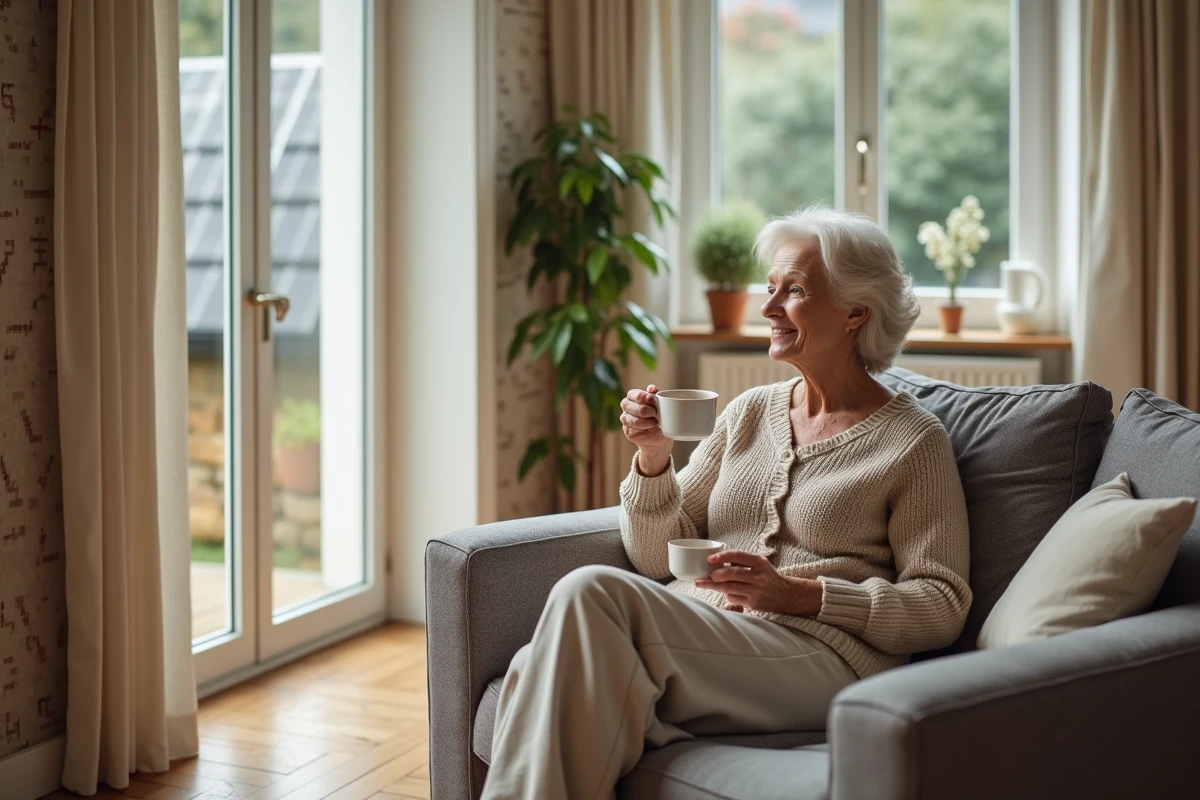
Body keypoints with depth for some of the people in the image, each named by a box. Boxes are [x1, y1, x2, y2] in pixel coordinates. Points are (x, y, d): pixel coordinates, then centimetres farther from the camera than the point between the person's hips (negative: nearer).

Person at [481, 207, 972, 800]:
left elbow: (942, 607, -2)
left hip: (824, 657, -5)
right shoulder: (749, 412, 19)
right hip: (700, 629, 5)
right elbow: (660, 558, 17)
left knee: (590, 592, -28)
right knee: (547, 667, -30)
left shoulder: (913, 441, 4)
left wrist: (798, 594, -14)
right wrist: (653, 460, -1)